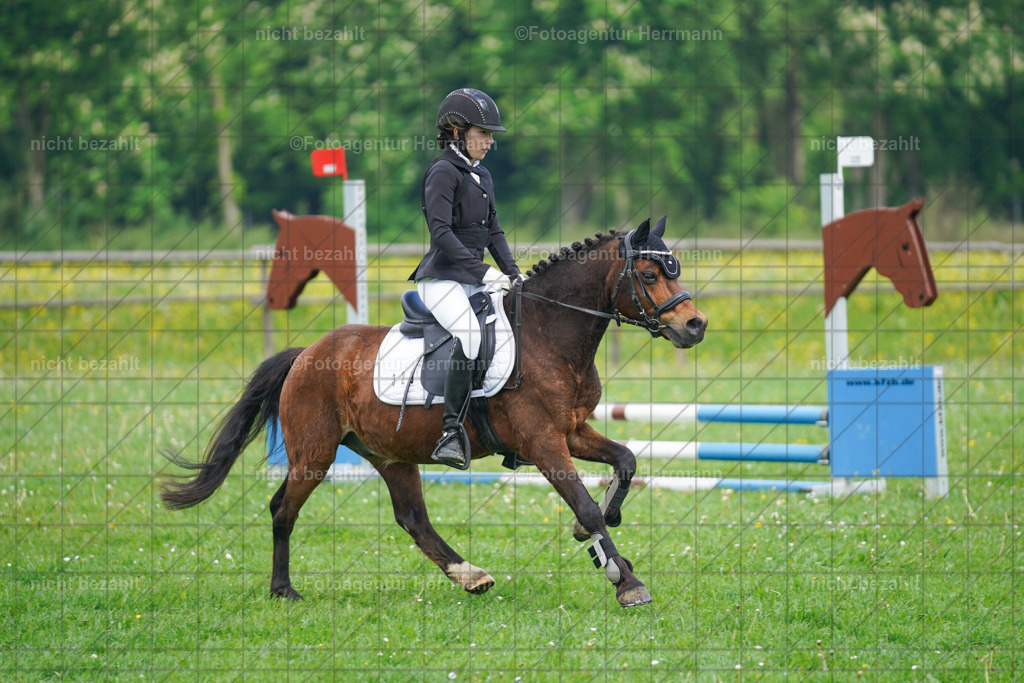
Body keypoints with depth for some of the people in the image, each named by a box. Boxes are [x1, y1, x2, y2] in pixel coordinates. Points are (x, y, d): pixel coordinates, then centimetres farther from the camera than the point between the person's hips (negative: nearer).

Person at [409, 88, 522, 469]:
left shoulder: (482, 177, 18)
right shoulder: (443, 173, -9)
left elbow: (493, 231, 20)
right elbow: (441, 233, -19)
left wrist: (513, 274, 5)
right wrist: (483, 271, -23)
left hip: (475, 281, 9)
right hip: (442, 279, -9)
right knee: (472, 335, -32)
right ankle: (450, 435, -34)